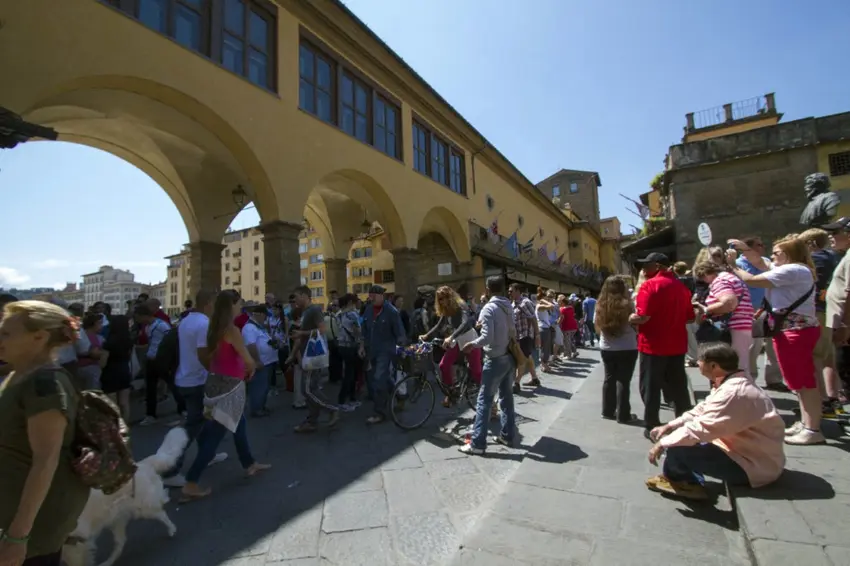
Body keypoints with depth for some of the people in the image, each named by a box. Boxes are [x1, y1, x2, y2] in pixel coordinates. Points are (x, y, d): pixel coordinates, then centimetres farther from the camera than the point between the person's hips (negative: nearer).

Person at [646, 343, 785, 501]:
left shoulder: (733, 392, -29)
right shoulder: (730, 383, 5)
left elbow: (700, 428, -30)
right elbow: (701, 411, 12)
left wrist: (663, 444, -19)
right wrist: (669, 426, 5)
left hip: (755, 467, -10)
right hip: (745, 451, 10)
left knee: (677, 448, -18)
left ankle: (675, 478, 14)